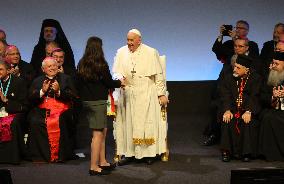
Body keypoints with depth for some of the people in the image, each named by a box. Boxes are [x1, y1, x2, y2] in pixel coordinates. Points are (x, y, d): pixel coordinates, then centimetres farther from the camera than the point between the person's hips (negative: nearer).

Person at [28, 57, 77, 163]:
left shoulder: (65, 79, 15)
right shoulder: (37, 81, 20)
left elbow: (72, 96, 3)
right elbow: (31, 98, 9)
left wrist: (59, 91, -12)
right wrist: (42, 91, -7)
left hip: (61, 110, -1)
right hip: (42, 110, 2)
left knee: (60, 121, -33)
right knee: (35, 121, -29)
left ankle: (61, 154, -21)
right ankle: (40, 154, -18)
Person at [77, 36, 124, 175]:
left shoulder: (82, 64, 5)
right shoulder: (101, 65, -14)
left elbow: (78, 83, 9)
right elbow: (109, 82, -8)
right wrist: (120, 83, 10)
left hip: (86, 101, 7)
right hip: (98, 101, -7)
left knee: (103, 130, 17)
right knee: (98, 133, -2)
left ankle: (102, 162, 22)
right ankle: (94, 167, 0)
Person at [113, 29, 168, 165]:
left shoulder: (151, 53, -1)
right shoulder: (121, 52, 7)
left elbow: (158, 75, 0)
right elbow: (116, 72, 7)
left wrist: (161, 94, -4)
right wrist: (120, 78, -17)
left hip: (146, 94, -3)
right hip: (127, 94, 3)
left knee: (147, 123, -2)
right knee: (127, 123, 1)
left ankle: (149, 153, 4)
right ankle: (129, 153, 6)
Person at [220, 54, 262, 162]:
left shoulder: (255, 79, -3)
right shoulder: (229, 78, 5)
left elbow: (254, 97, -11)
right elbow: (225, 96, -4)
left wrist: (248, 112, -26)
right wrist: (227, 110, -21)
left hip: (248, 110, -2)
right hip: (232, 109, 2)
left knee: (249, 123, -29)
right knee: (227, 121, -26)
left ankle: (246, 152, -17)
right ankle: (226, 151, -19)